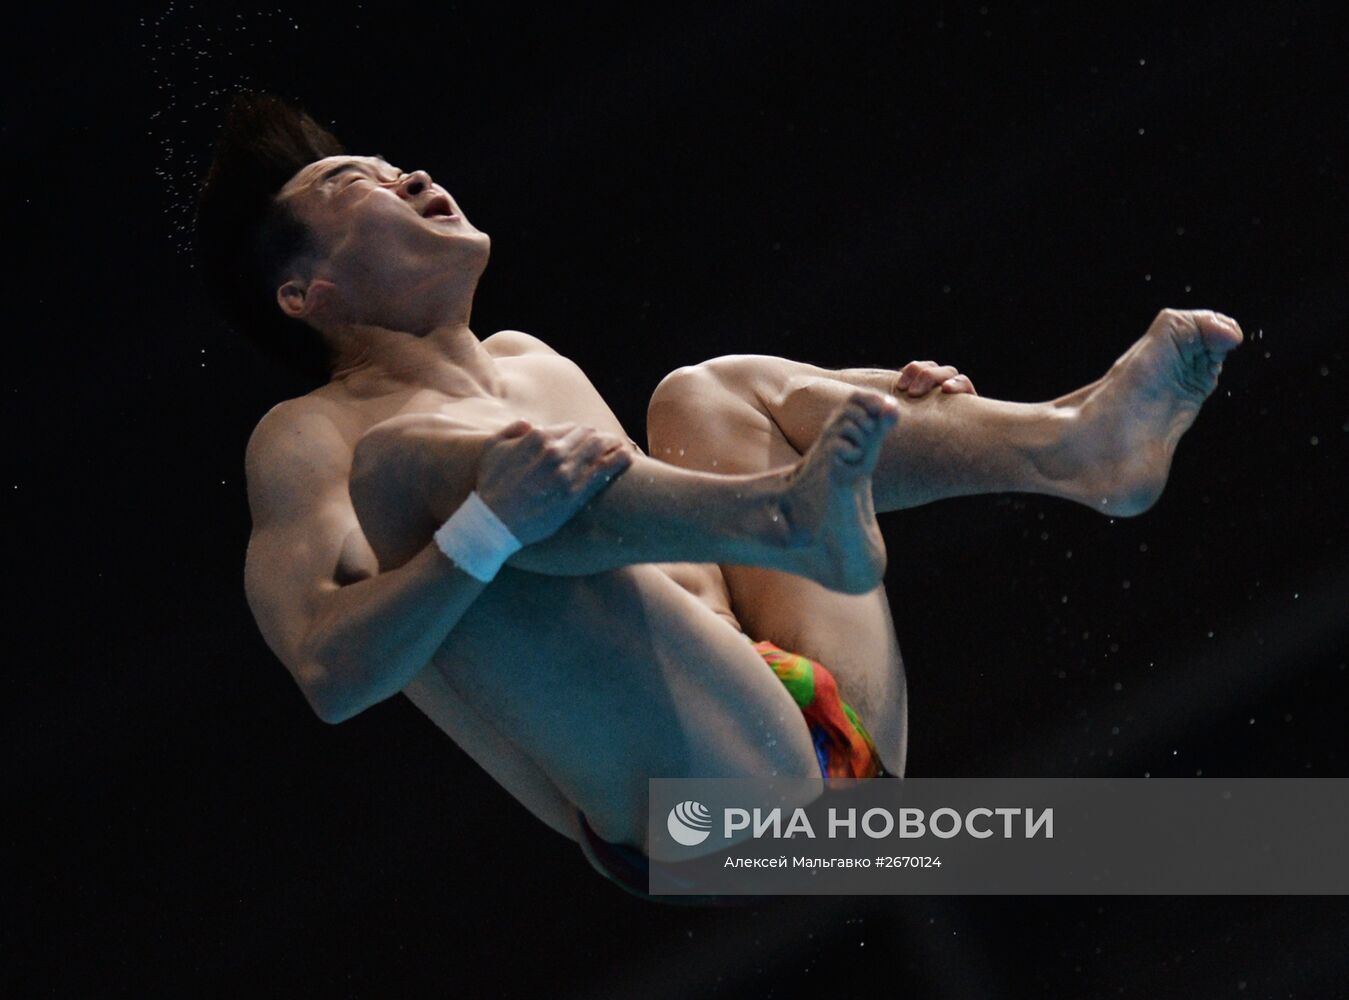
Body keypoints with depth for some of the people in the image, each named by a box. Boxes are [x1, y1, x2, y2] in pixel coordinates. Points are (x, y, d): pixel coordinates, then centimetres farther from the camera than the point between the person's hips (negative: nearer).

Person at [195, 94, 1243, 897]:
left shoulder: (530, 362, 29)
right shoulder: (313, 438, 5)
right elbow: (330, 673, -11)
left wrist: (868, 403, 18)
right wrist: (489, 528, -27)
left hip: (839, 735, 8)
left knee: (712, 391, 19)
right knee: (410, 459, -19)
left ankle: (1072, 444, -10)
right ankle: (795, 513, -43)